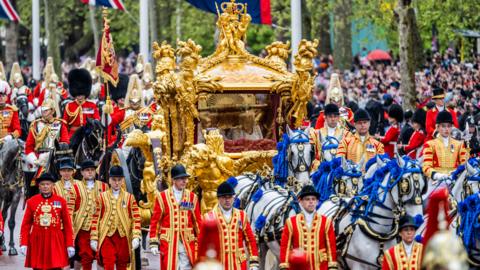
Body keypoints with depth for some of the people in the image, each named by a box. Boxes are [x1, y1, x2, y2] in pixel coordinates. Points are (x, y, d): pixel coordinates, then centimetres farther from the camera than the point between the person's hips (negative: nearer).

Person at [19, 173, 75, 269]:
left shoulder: (61, 201, 2)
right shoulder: (31, 202, 4)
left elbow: (67, 224, 3)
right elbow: (26, 225, 5)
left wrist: (70, 245, -1)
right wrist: (23, 244, -3)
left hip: (56, 243, -1)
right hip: (37, 243, 1)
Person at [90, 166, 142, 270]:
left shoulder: (129, 198, 6)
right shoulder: (102, 197, 5)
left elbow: (136, 219, 2)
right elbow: (95, 219, 4)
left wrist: (136, 237, -8)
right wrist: (94, 239, 0)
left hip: (123, 238, 1)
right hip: (107, 237, -1)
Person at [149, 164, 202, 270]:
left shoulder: (192, 197, 8)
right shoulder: (162, 197, 2)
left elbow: (198, 221, 9)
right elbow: (155, 221, 1)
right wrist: (154, 243, -4)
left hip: (187, 244, 2)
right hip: (168, 243, -2)